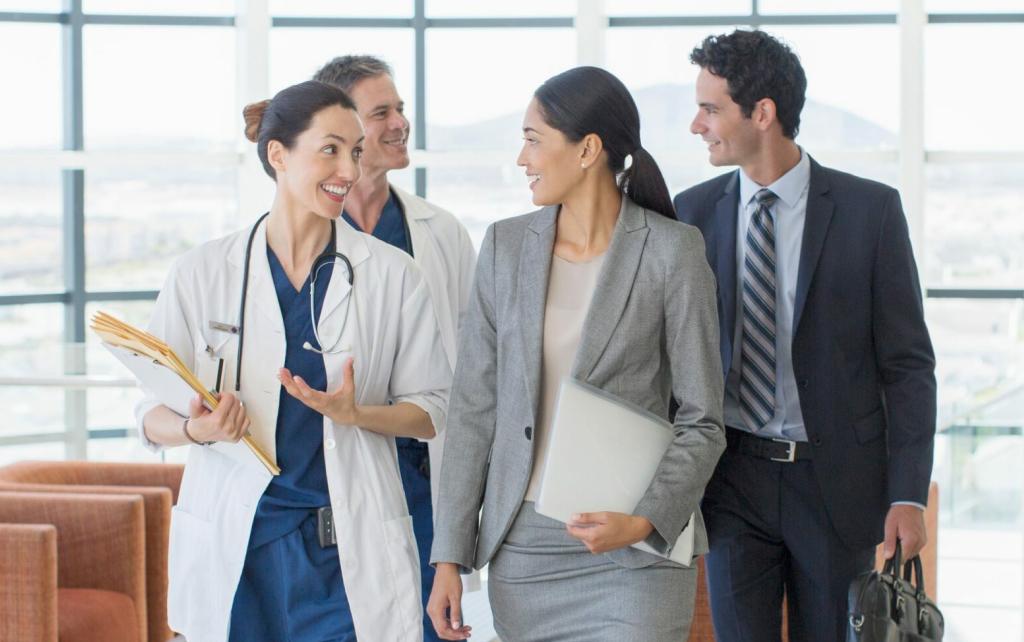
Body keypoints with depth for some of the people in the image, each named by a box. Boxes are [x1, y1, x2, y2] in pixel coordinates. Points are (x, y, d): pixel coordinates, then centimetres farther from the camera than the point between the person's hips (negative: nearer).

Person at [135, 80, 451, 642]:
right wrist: (197, 428, -18)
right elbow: (152, 416, 4)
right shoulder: (203, 272, 2)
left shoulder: (391, 274, 4)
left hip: (348, 550, 0)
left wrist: (356, 414, -13)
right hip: (233, 544, 0)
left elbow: (430, 410, 6)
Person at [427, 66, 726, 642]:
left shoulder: (672, 252, -4)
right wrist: (450, 556, 3)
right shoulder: (507, 246, 7)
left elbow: (702, 422, -3)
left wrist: (646, 521, -18)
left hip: (634, 552, -3)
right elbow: (475, 406, 7)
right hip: (521, 547, 4)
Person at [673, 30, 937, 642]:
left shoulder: (870, 209, -4)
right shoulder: (694, 213, 3)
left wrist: (908, 495, -9)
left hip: (835, 482, -2)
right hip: (733, 482, 2)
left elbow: (908, 362, -3)